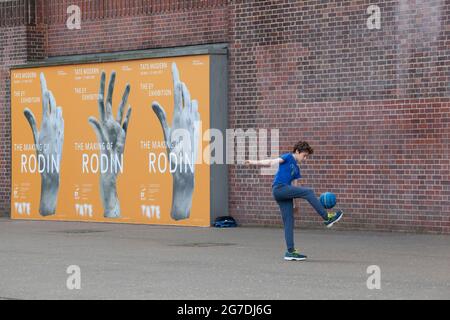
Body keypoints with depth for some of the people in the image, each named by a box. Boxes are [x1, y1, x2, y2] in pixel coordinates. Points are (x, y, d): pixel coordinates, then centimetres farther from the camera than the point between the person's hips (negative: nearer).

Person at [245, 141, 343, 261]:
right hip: (279, 188, -9)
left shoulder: (296, 168, 24)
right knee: (309, 191, -15)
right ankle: (327, 217, -12)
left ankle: (290, 251, 5)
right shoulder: (289, 157, 3)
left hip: (285, 193, 9)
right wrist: (256, 162, -22)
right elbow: (272, 161, -9)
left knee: (289, 222, 5)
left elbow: (296, 187, 23)